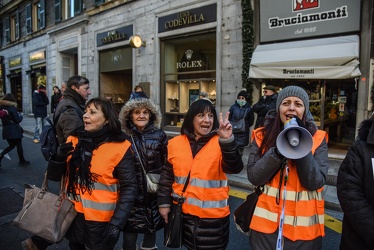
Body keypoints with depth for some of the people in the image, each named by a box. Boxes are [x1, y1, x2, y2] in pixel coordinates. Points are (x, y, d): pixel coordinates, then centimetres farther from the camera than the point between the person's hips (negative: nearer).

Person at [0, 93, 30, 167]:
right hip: (14, 130, -6)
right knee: (19, 145, 7)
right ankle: (22, 161, 18)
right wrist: (20, 116, 5)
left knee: (11, 145, 18)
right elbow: (17, 120, -12)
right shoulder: (12, 108, -14)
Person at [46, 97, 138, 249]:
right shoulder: (74, 139, -2)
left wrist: (116, 224, -18)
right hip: (73, 214, 5)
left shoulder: (120, 148, -16)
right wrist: (58, 157, -14)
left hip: (101, 220, -4)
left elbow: (129, 188, -14)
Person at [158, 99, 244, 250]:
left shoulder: (220, 143, -9)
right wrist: (164, 203, 5)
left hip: (213, 215, -2)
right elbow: (167, 176, 6)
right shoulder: (175, 143, -2)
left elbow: (234, 168, -26)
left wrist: (227, 141, -39)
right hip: (184, 213, 3)